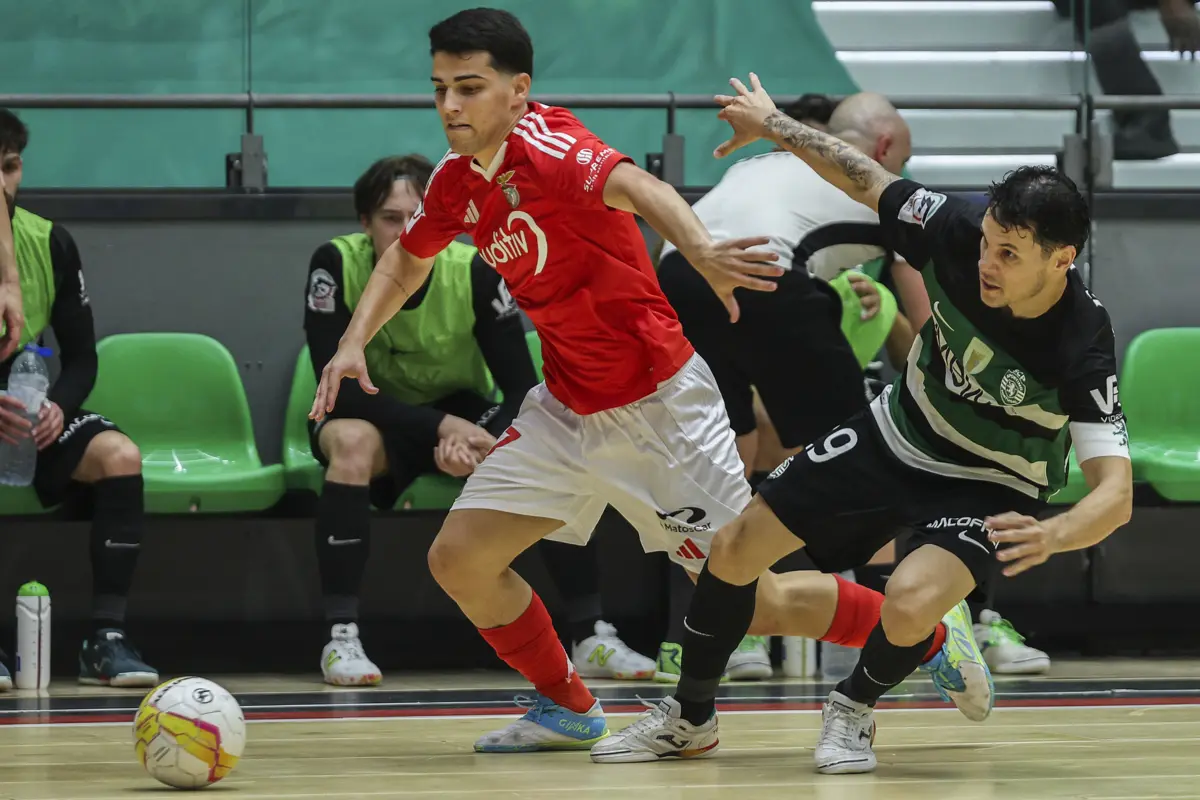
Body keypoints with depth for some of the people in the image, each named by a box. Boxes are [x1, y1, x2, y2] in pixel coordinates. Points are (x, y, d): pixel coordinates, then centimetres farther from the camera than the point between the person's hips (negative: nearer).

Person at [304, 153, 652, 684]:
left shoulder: (476, 272, -19)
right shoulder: (336, 266, -22)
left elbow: (524, 391, -17)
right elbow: (338, 388, -25)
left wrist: (479, 443, -39)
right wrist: (441, 427, -35)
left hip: (462, 412, 2)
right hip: (377, 416, -2)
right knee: (351, 442, -37)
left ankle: (591, 636, -20)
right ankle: (340, 638, -34)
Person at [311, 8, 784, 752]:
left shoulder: (545, 146, -21)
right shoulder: (456, 180, 2)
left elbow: (636, 187, -41)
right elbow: (409, 257, 24)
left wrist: (703, 253, -61)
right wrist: (355, 341, 9)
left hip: (660, 404, -7)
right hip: (568, 407, 7)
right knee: (459, 559, 1)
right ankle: (567, 708, 21)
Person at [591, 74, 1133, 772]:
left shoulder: (1081, 351, -34)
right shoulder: (959, 231, -24)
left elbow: (1116, 494, -38)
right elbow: (865, 178, -6)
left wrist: (1053, 536, -59)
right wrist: (773, 125, 5)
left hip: (990, 488, -5)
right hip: (898, 434, 5)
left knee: (910, 602, -31)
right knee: (736, 548, 3)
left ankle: (856, 709, 4)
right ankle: (690, 720, 27)